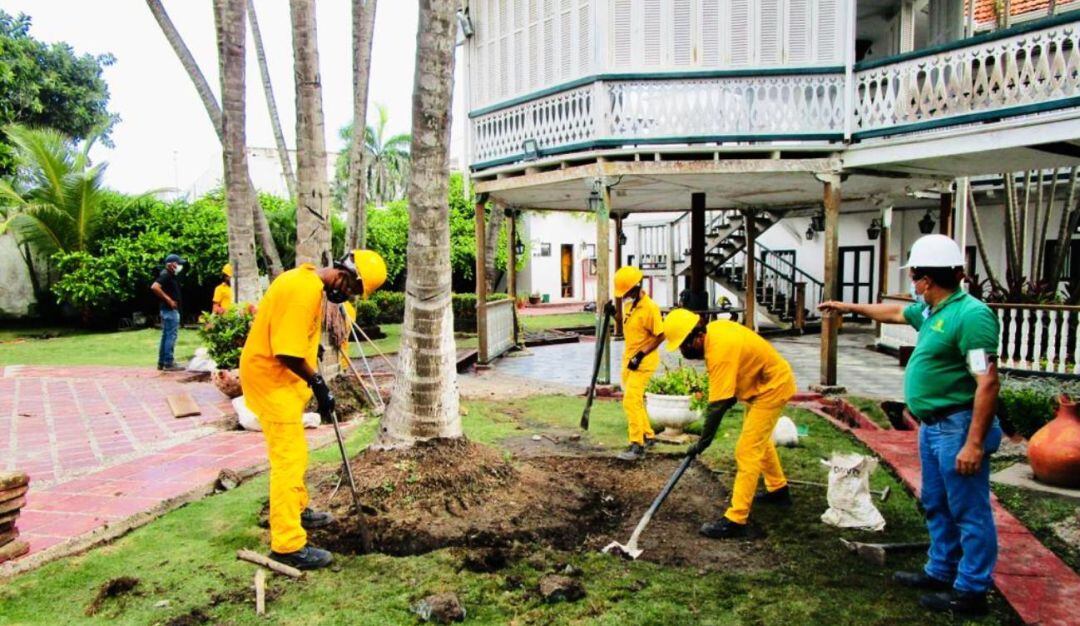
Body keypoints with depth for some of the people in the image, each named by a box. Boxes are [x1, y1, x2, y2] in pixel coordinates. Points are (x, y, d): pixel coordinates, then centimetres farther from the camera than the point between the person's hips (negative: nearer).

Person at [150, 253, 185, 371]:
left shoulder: (170, 275, 15)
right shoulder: (166, 275, -13)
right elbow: (154, 287, -27)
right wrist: (168, 299, -23)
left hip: (170, 310, 10)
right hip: (170, 310, -10)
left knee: (166, 336, 12)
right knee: (171, 336, -8)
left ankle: (162, 362, 17)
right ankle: (169, 363, -6)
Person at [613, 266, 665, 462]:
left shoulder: (650, 307, -20)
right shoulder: (628, 303, 5)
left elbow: (660, 336, -17)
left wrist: (640, 355, -20)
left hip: (643, 361, -9)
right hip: (629, 358, 9)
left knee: (631, 401, -15)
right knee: (635, 400, 17)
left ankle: (637, 446, -12)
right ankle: (648, 436, 32)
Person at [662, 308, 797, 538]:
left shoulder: (720, 350, -34)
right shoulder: (713, 329, -7)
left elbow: (718, 405, -32)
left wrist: (702, 442, -24)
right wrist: (733, 392, 9)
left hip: (772, 388, -10)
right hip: (764, 383, 10)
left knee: (747, 452, -13)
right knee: (760, 439, 27)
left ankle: (735, 520, -11)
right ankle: (778, 490, 47)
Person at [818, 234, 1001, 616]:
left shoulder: (970, 315, -21)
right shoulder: (930, 311, 9)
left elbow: (987, 383, -24)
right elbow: (895, 313, 32)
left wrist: (975, 443, -25)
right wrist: (851, 307, 41)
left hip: (958, 427, -10)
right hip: (932, 425, 10)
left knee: (969, 512, 3)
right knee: (937, 507, 21)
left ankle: (970, 592, 15)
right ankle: (940, 572, 36)